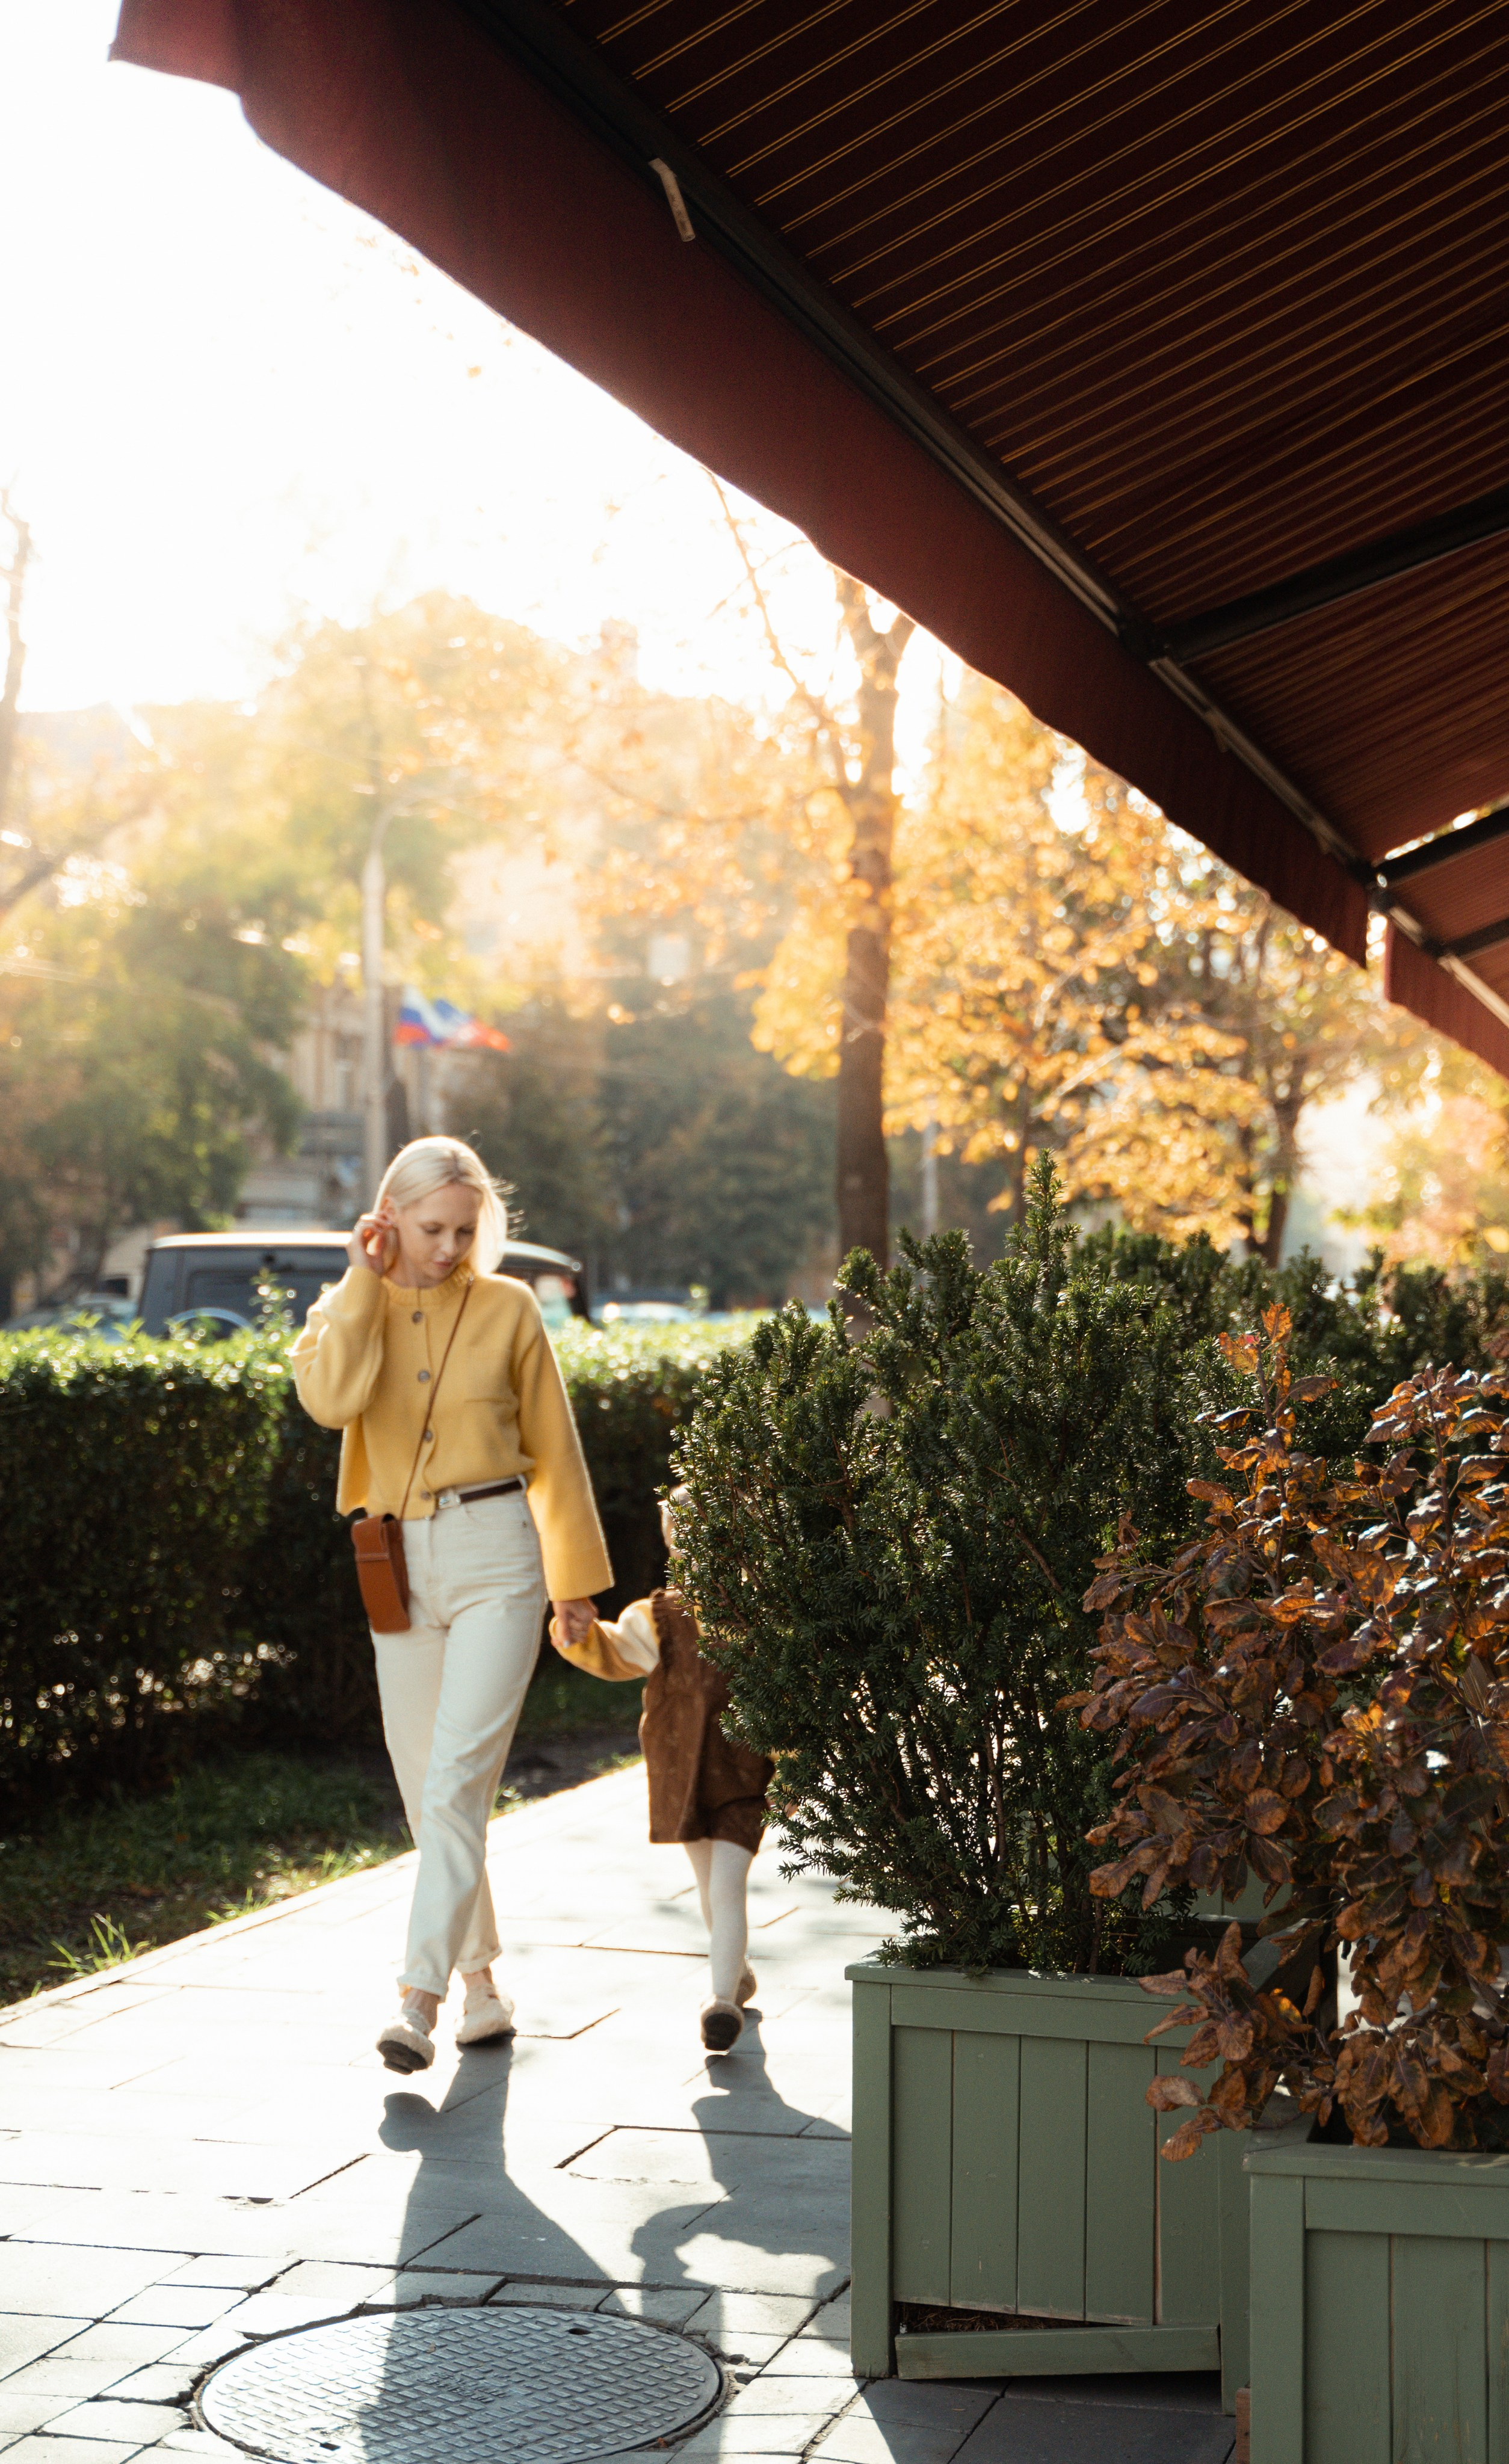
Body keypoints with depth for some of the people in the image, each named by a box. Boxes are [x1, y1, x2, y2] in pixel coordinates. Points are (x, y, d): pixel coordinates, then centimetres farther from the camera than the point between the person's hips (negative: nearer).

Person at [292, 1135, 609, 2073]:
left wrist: (577, 1576, 9)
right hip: (399, 1566, 3)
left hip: (496, 1556, -3)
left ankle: (421, 1998, -17)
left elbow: (554, 1450, 8)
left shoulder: (509, 1308, 1)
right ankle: (483, 1985, 23)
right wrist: (367, 1278, -10)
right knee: (427, 1793, 9)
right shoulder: (348, 1307, 6)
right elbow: (330, 1399, -17)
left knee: (457, 1780, -15)